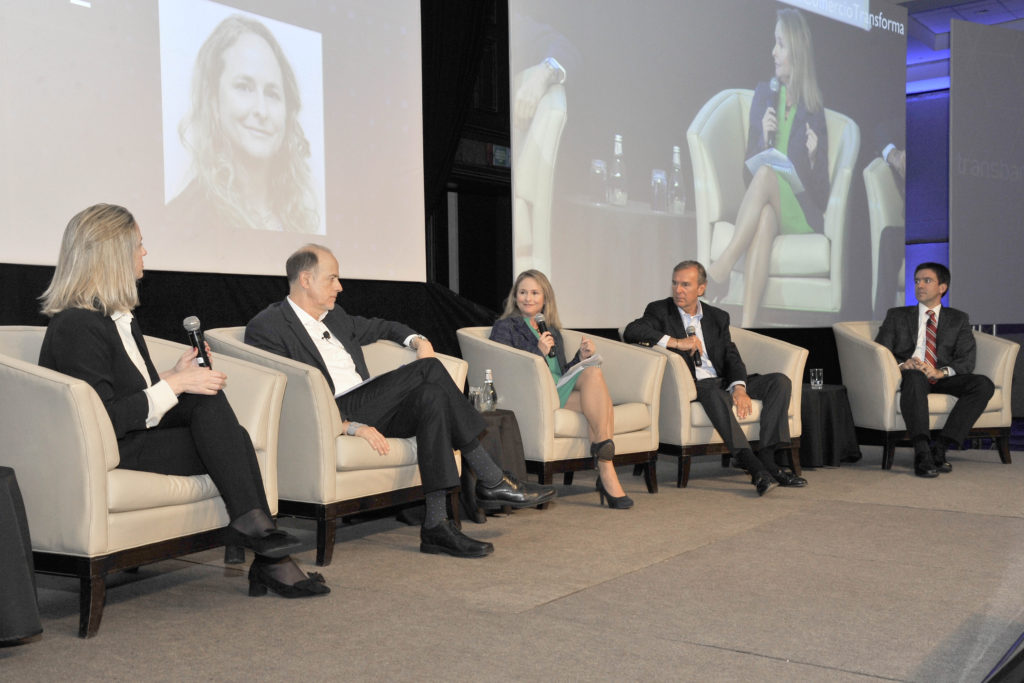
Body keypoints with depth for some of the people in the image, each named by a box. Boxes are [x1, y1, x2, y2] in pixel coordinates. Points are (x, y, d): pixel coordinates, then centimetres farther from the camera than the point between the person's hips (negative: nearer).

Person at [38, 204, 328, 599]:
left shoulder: (118, 318, 16)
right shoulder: (77, 326, -15)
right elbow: (104, 421, -22)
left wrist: (177, 375, 4)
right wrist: (174, 385, -17)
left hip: (136, 431, 9)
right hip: (108, 451, -8)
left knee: (208, 400, -16)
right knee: (226, 441, -19)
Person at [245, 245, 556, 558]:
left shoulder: (334, 316, 22)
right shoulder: (266, 327, -4)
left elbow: (378, 327, 38)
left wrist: (417, 340, 16)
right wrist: (351, 426, -22)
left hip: (367, 413, 8)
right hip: (331, 420, -8)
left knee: (431, 396, -22)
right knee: (429, 370, -21)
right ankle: (492, 482, -18)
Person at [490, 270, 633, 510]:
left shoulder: (552, 331, 29)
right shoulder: (504, 327, 12)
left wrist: (581, 357, 8)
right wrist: (539, 352, -12)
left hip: (561, 393, 6)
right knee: (594, 373, -28)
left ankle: (606, 473, -36)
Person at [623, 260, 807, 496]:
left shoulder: (718, 317, 16)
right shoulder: (660, 311, 5)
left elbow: (732, 357, 6)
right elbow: (630, 331, -14)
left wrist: (739, 388, -15)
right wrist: (676, 342, -20)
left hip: (722, 382, 5)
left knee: (780, 381, -14)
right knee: (715, 394, -38)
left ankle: (767, 460, -22)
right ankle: (755, 468, -42)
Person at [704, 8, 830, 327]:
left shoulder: (814, 112, 5)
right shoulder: (763, 94, 13)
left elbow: (821, 195, 5)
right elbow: (748, 171, 9)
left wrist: (813, 157, -14)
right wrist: (764, 138, -10)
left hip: (799, 214, -1)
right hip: (759, 205, 1)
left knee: (766, 174, -32)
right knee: (764, 218, -36)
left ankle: (722, 265, -38)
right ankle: (747, 325, -48)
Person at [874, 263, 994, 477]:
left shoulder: (958, 319, 19)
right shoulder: (897, 315, 18)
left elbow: (966, 361, 4)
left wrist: (942, 372, -18)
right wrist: (902, 365, -18)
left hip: (943, 379, 2)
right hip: (909, 377, -2)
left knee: (984, 384, -27)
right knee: (915, 376, -39)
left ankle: (940, 447, -30)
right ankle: (922, 454, -46)